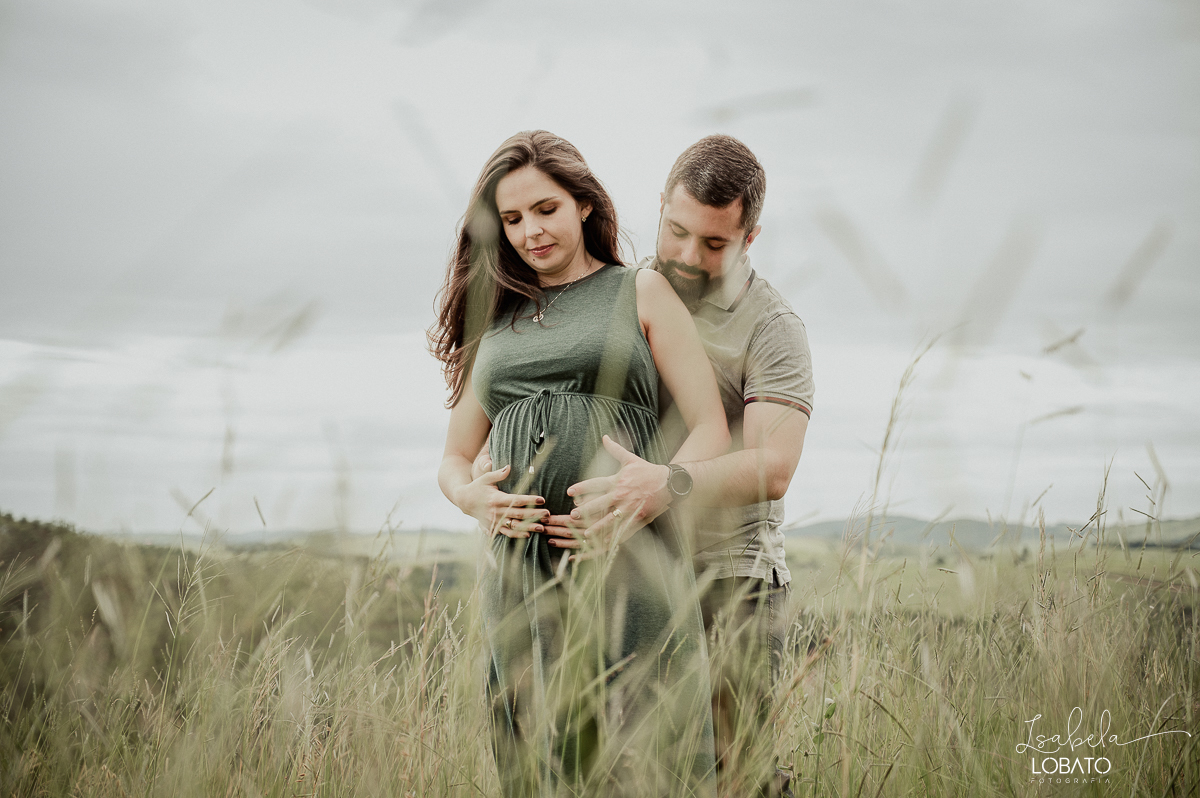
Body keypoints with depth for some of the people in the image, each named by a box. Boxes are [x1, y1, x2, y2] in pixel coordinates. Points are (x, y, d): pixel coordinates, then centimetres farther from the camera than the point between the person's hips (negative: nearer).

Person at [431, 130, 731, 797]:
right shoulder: (494, 319, 21)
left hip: (629, 561, -3)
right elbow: (454, 458, 24)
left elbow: (711, 434, 3)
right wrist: (472, 497, -1)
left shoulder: (641, 292, 11)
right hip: (521, 574, 3)